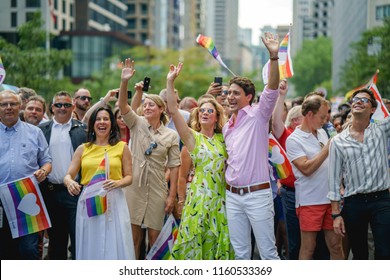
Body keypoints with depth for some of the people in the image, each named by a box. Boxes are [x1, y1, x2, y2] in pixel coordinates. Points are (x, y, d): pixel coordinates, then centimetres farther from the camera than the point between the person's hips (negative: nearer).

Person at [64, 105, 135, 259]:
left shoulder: (122, 147, 6)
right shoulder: (82, 149, 9)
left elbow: (129, 177, 6)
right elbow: (68, 175, 7)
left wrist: (117, 183, -16)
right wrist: (69, 182, -17)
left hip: (114, 202, -1)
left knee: (114, 246, -3)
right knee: (90, 247, 5)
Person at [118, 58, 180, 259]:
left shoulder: (171, 135, 1)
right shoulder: (137, 124, 3)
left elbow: (174, 166, 0)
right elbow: (122, 105, -14)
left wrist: (172, 195, -5)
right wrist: (124, 82, -29)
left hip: (157, 190, 0)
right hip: (134, 187, 0)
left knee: (154, 236, 5)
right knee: (134, 236, 2)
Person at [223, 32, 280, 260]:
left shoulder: (258, 116, -4)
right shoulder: (227, 127, 16)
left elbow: (271, 91, -21)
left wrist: (274, 57, -32)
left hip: (257, 194, -6)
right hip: (233, 196, 6)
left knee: (268, 251, -2)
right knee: (240, 252, 11)